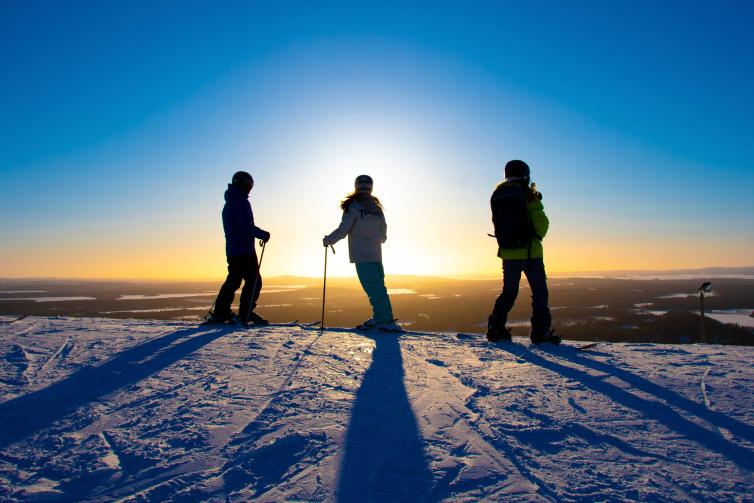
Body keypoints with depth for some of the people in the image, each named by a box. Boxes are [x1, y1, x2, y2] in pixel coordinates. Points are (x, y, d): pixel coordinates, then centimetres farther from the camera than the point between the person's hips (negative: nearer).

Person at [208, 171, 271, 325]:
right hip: (244, 250, -10)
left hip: (232, 250, 10)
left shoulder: (228, 204, 20)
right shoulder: (241, 202, -11)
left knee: (233, 281, 13)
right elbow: (245, 226, -20)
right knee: (253, 282, -5)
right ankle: (245, 315, -6)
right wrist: (263, 234, -12)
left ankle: (220, 313, 12)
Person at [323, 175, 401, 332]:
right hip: (376, 254, 6)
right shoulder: (377, 208, 11)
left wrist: (328, 240, 4)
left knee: (374, 289, -8)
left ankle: (386, 321, -10)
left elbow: (342, 230, -12)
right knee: (378, 287, 11)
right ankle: (380, 318, 11)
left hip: (361, 255, -6)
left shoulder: (353, 207, -7)